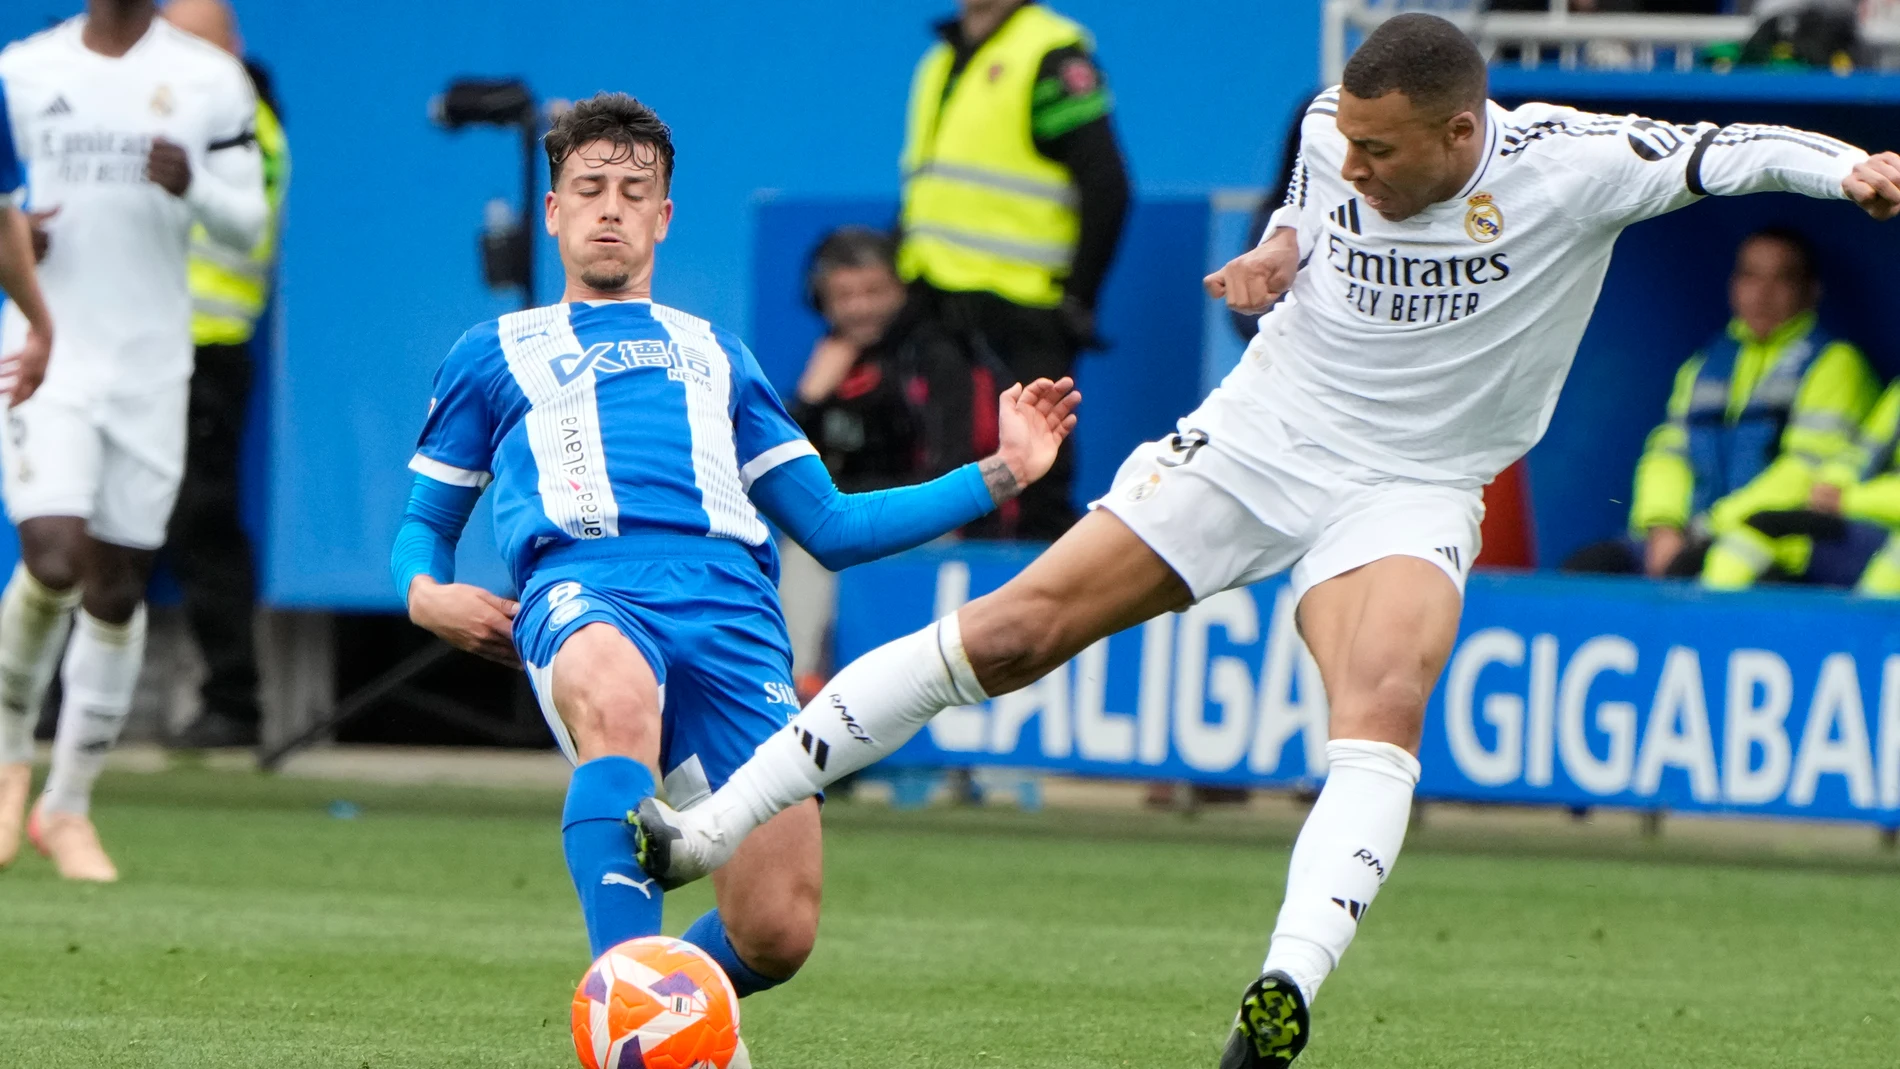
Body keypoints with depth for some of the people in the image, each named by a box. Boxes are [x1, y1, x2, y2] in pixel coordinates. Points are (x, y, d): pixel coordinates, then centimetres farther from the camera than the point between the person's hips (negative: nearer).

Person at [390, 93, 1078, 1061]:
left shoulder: (715, 356, 35)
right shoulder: (495, 355, 29)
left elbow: (831, 528, 32)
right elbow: (425, 521, 31)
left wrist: (1001, 474, 24)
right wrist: (425, 592, 7)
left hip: (729, 607, 2)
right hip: (584, 591, -2)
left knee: (776, 934, -17)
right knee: (618, 701, -44)